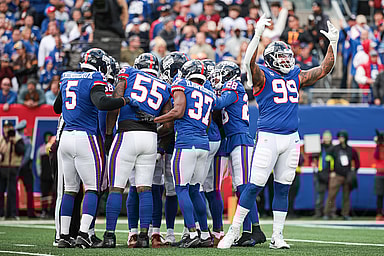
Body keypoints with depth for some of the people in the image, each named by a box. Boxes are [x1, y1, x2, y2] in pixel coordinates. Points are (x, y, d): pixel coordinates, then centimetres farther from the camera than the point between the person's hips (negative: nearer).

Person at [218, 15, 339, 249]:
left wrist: (333, 43, 12)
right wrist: (258, 34, -32)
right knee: (255, 186, -7)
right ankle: (234, 231, 2)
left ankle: (277, 237, 13)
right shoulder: (262, 76, -2)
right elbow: (249, 62, -23)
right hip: (268, 137, -5)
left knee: (283, 189, 8)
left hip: (291, 138, 5)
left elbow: (325, 69, 20)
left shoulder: (296, 77, 15)